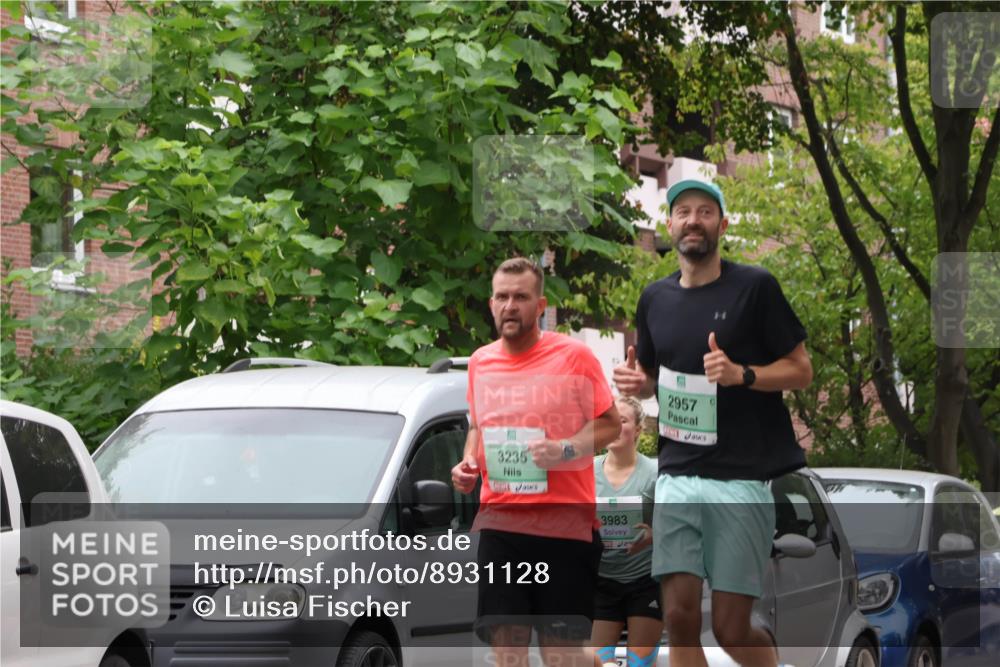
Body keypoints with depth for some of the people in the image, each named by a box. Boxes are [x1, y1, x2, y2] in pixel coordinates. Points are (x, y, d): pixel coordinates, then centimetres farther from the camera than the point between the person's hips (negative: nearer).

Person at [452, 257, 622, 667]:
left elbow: (610, 425, 0)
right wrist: (468, 463, 7)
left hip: (564, 521, -4)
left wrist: (566, 449, -17)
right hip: (499, 521, 4)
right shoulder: (480, 362, 12)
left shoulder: (573, 356, -3)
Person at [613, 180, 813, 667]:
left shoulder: (755, 288, -1)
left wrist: (741, 374, -17)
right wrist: (636, 382, 2)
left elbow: (801, 371, 1)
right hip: (677, 475, 4)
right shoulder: (655, 299, 13)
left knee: (731, 627, -3)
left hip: (742, 477, -4)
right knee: (679, 617, -5)